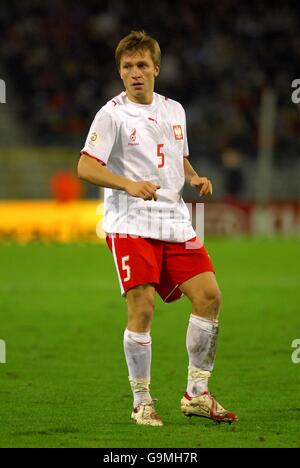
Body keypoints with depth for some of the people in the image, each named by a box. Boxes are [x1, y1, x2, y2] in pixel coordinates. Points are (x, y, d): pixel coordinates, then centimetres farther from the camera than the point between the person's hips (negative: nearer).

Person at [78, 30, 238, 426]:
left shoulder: (174, 110, 14)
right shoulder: (112, 114, -5)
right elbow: (86, 167, -12)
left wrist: (194, 178, 6)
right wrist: (129, 185, -26)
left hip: (174, 222, 6)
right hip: (130, 224, -6)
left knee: (208, 296, -3)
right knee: (142, 308, -12)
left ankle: (197, 394, 9)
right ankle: (142, 403, 1)